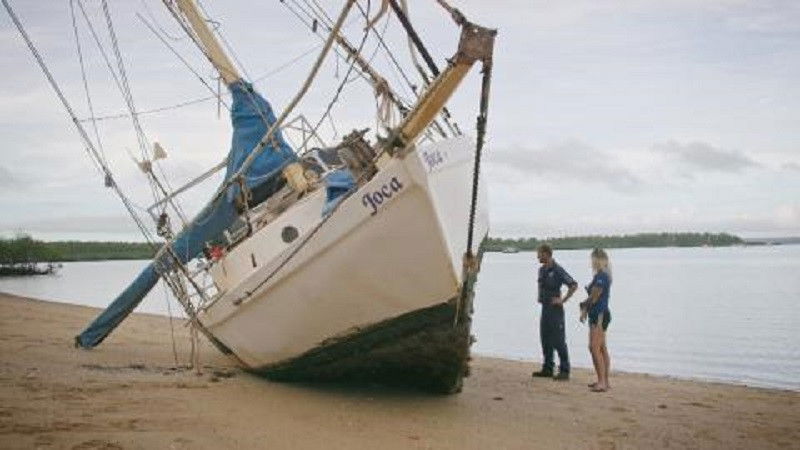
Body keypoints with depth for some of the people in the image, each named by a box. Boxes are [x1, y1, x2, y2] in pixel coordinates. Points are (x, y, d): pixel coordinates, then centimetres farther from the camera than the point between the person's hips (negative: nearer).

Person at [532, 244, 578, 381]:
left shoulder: (558, 270, -13)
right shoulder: (542, 270, 12)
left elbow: (573, 285, -17)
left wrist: (563, 300, -15)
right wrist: (541, 298, 13)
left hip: (555, 309, -8)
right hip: (544, 308, 8)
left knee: (558, 341, -6)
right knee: (545, 340, 11)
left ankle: (564, 371, -1)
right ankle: (547, 368, 19)